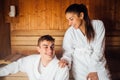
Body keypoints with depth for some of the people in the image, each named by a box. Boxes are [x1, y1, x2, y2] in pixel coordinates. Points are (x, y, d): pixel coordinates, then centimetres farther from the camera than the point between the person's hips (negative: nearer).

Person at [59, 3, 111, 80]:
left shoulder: (98, 25, -8)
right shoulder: (70, 32, -7)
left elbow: (99, 49, -11)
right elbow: (68, 51, 0)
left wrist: (93, 70, -15)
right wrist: (66, 59, -22)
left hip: (98, 65, 0)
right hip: (80, 68, 0)